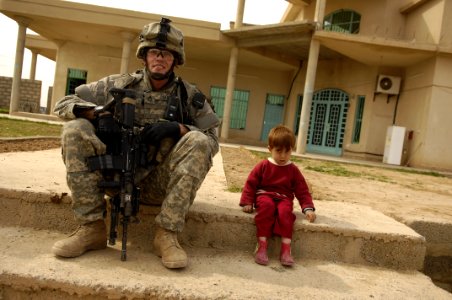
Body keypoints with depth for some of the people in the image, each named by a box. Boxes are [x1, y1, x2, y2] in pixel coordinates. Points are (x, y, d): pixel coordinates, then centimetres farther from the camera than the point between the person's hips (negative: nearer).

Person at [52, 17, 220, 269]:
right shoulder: (120, 84, 5)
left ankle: (167, 234, -24)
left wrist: (179, 128, -21)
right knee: (75, 129, -17)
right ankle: (92, 228, -16)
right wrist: (97, 112, -16)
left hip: (159, 183, -1)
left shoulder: (189, 95, 2)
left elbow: (213, 141, -2)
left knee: (198, 142, -25)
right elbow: (64, 103, 6)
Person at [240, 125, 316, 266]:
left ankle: (286, 248, -31)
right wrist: (247, 202, -7)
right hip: (264, 195, -1)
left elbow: (302, 190, 8)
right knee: (267, 206, -37)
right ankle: (262, 245, -34)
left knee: (285, 211, -34)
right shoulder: (263, 165, 4)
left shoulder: (293, 170, 7)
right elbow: (251, 183, 3)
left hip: (284, 198, 1)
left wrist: (308, 208, -6)